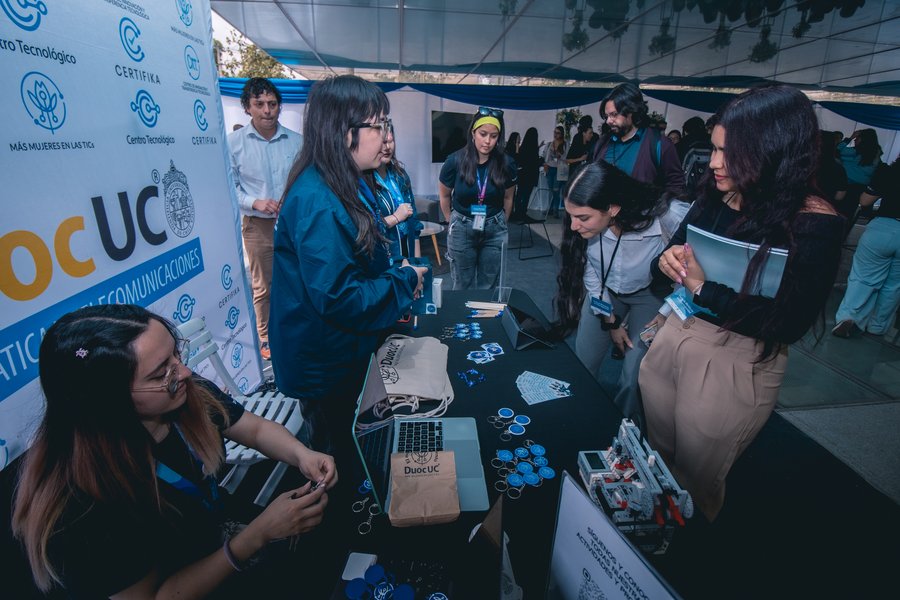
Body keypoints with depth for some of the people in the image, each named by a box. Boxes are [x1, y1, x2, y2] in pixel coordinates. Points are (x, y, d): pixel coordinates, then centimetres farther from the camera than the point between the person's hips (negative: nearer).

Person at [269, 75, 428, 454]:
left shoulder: (351, 186, 4)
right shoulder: (317, 203, -29)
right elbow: (339, 299, -32)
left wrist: (396, 267, 0)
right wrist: (404, 281, -19)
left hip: (350, 351, 9)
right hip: (325, 368, -9)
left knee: (351, 445, 30)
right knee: (336, 459, 17)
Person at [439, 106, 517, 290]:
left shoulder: (506, 164, -9)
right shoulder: (455, 161, -13)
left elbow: (508, 198, 8)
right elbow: (444, 195, 4)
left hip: (495, 230, 1)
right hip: (462, 229, -1)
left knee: (488, 286, 10)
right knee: (464, 286, 10)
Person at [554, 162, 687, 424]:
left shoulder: (667, 217, -37)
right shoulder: (582, 228, -26)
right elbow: (589, 273, -8)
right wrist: (610, 322, -2)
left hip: (650, 295, -2)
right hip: (605, 291, 3)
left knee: (633, 377, -7)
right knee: (582, 363, 5)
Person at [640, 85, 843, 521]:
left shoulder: (816, 224, -16)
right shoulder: (714, 200, 0)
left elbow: (790, 324, -21)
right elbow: (666, 270, 6)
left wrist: (703, 288, -23)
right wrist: (667, 263, -15)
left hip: (737, 364, -5)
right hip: (674, 338, 6)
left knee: (695, 481, 16)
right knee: (657, 458, 24)